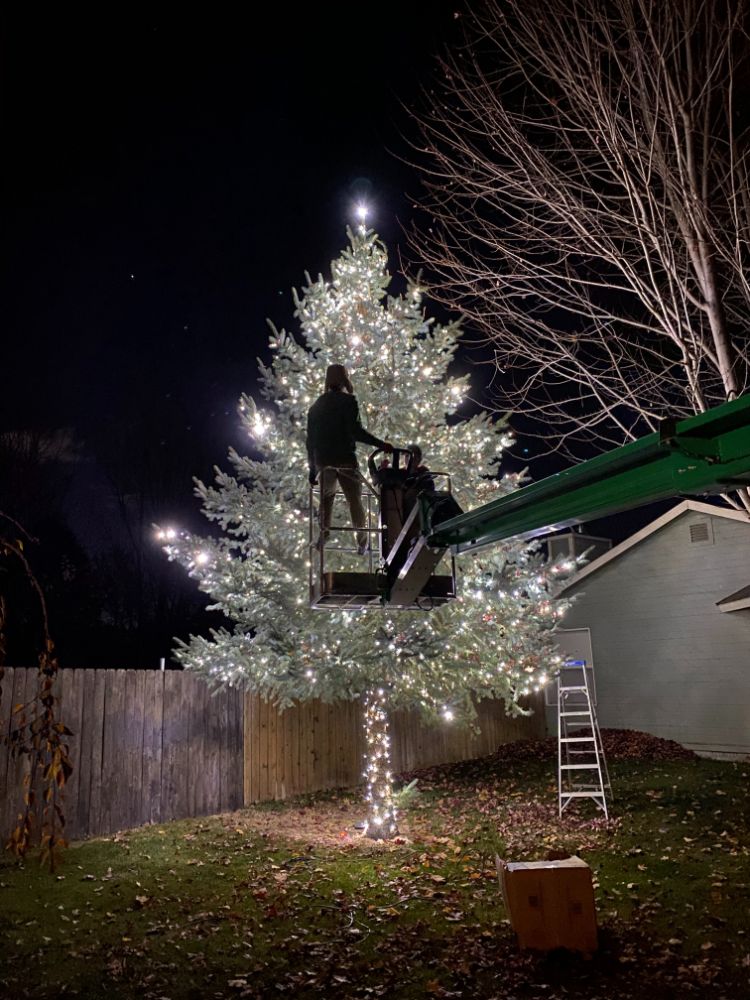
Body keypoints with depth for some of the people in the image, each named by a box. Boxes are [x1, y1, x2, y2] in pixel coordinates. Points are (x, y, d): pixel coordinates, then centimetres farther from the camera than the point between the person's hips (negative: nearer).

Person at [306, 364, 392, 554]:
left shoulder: (316, 406, 13)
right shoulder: (348, 400, -5)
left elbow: (310, 439, 14)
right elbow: (355, 430, -17)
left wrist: (312, 469, 18)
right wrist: (380, 444, -13)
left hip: (323, 460, 5)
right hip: (345, 459, -5)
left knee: (326, 496, 23)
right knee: (355, 501, 3)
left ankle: (323, 533, 11)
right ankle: (362, 542, 3)